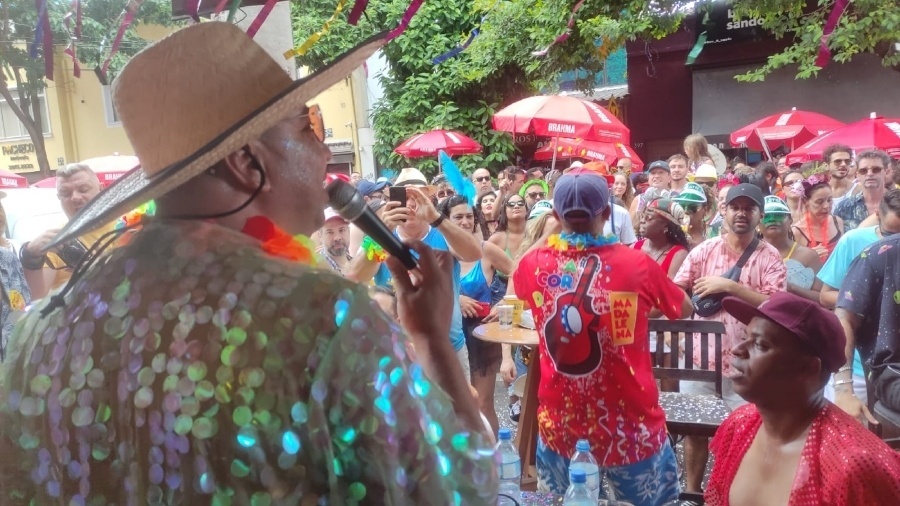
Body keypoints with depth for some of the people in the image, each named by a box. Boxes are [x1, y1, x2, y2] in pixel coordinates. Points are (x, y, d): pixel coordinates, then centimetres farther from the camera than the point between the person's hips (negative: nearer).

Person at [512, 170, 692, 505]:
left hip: (559, 420, 2)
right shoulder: (636, 263, -14)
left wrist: (543, 230, 23)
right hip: (627, 421, -2)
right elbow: (684, 309, 6)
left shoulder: (534, 263, -8)